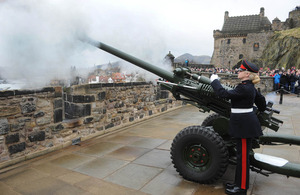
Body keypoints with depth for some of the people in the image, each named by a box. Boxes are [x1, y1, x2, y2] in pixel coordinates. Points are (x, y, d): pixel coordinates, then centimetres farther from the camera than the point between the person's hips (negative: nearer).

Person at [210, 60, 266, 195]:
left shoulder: (244, 88, -21)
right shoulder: (250, 87, 10)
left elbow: (223, 93, -23)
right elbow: (260, 99, 23)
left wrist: (214, 80, -7)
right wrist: (261, 110, 43)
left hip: (244, 125, -10)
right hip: (245, 123, 10)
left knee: (243, 156, 1)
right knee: (241, 154, 17)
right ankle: (239, 182, 31)